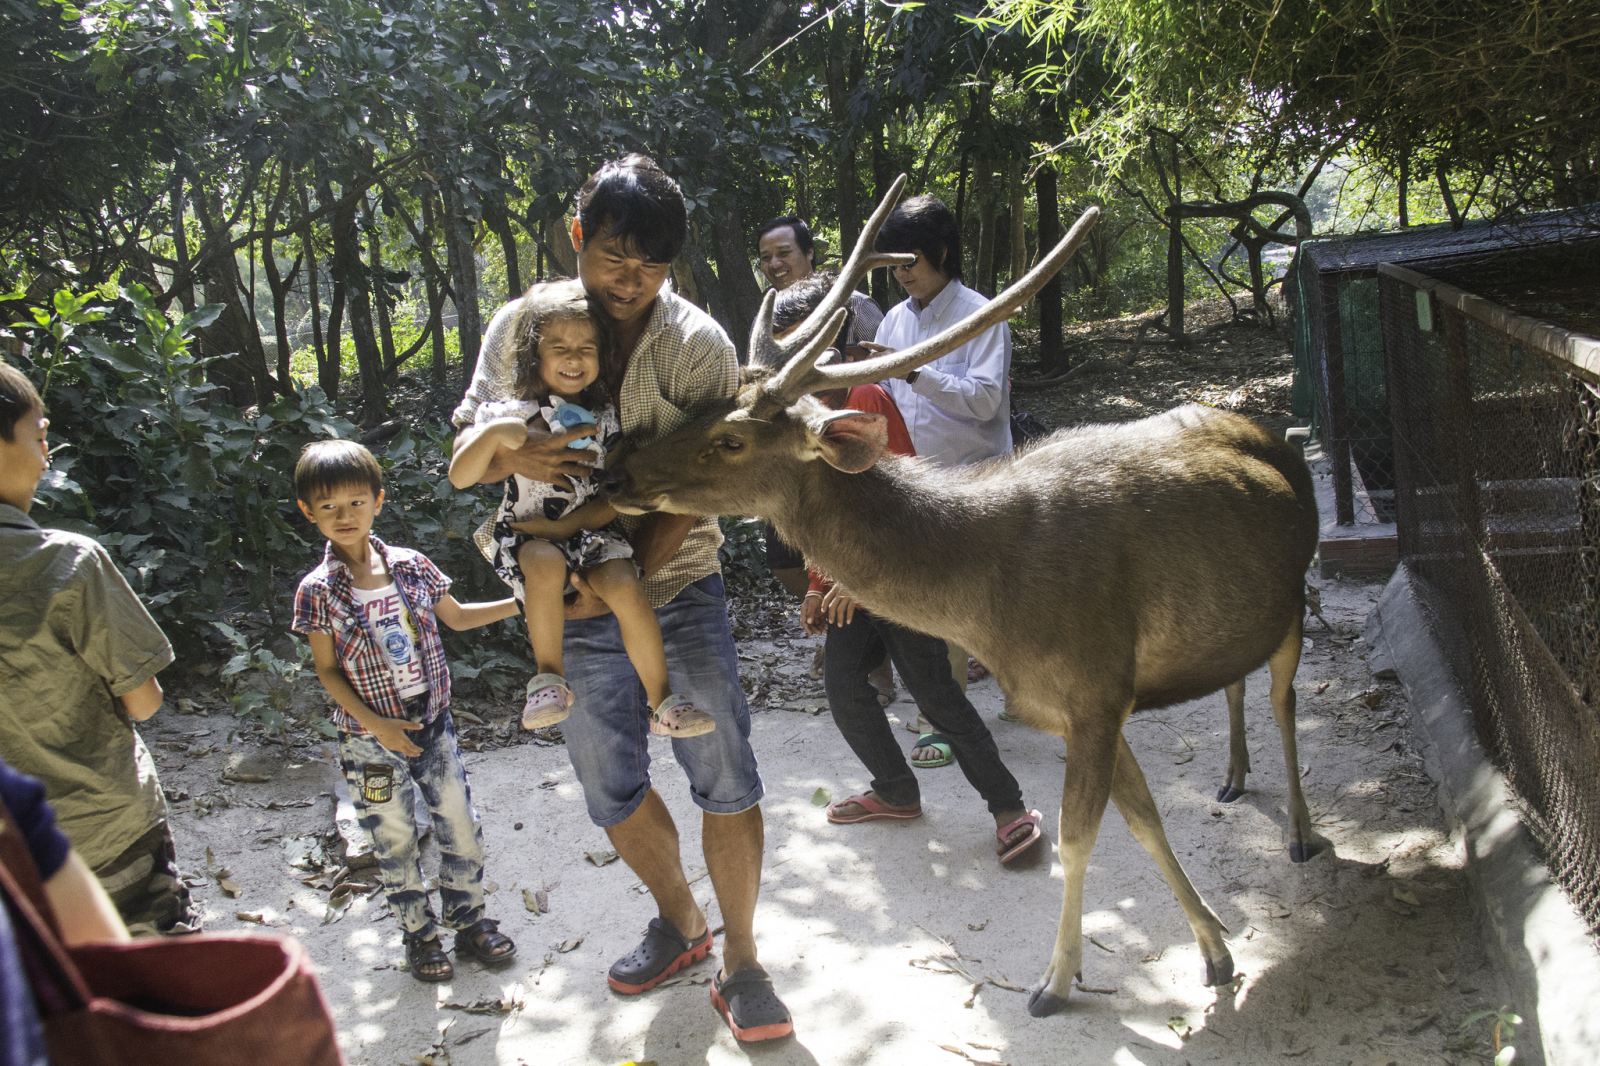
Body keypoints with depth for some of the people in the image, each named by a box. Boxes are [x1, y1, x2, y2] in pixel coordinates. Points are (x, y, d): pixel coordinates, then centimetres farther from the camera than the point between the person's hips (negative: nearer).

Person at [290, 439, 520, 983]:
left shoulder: (412, 566, -3)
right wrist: (376, 725, -16)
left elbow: (457, 616, 13)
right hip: (371, 740, -3)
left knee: (462, 828, 9)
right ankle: (419, 934, 27)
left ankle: (469, 919, 29)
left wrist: (522, 601, 5)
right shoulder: (318, 591, -11)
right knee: (396, 842, 9)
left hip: (434, 724, 3)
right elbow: (327, 671, -7)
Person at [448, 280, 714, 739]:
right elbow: (460, 477, -10)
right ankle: (549, 679, -17)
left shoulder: (605, 416, 5)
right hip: (527, 536, -2)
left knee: (625, 586, -26)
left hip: (590, 530, 2)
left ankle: (661, 702, -12)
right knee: (546, 563, -36)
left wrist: (572, 523, -11)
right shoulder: (511, 413, -3)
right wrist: (492, 435, -27)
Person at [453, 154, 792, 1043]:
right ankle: (681, 922, 37)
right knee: (613, 786, 14)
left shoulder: (698, 345, -10)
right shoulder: (519, 327, -3)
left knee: (725, 775, -2)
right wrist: (513, 457, -23)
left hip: (679, 586, -2)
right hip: (575, 601, 3)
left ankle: (741, 962, 15)